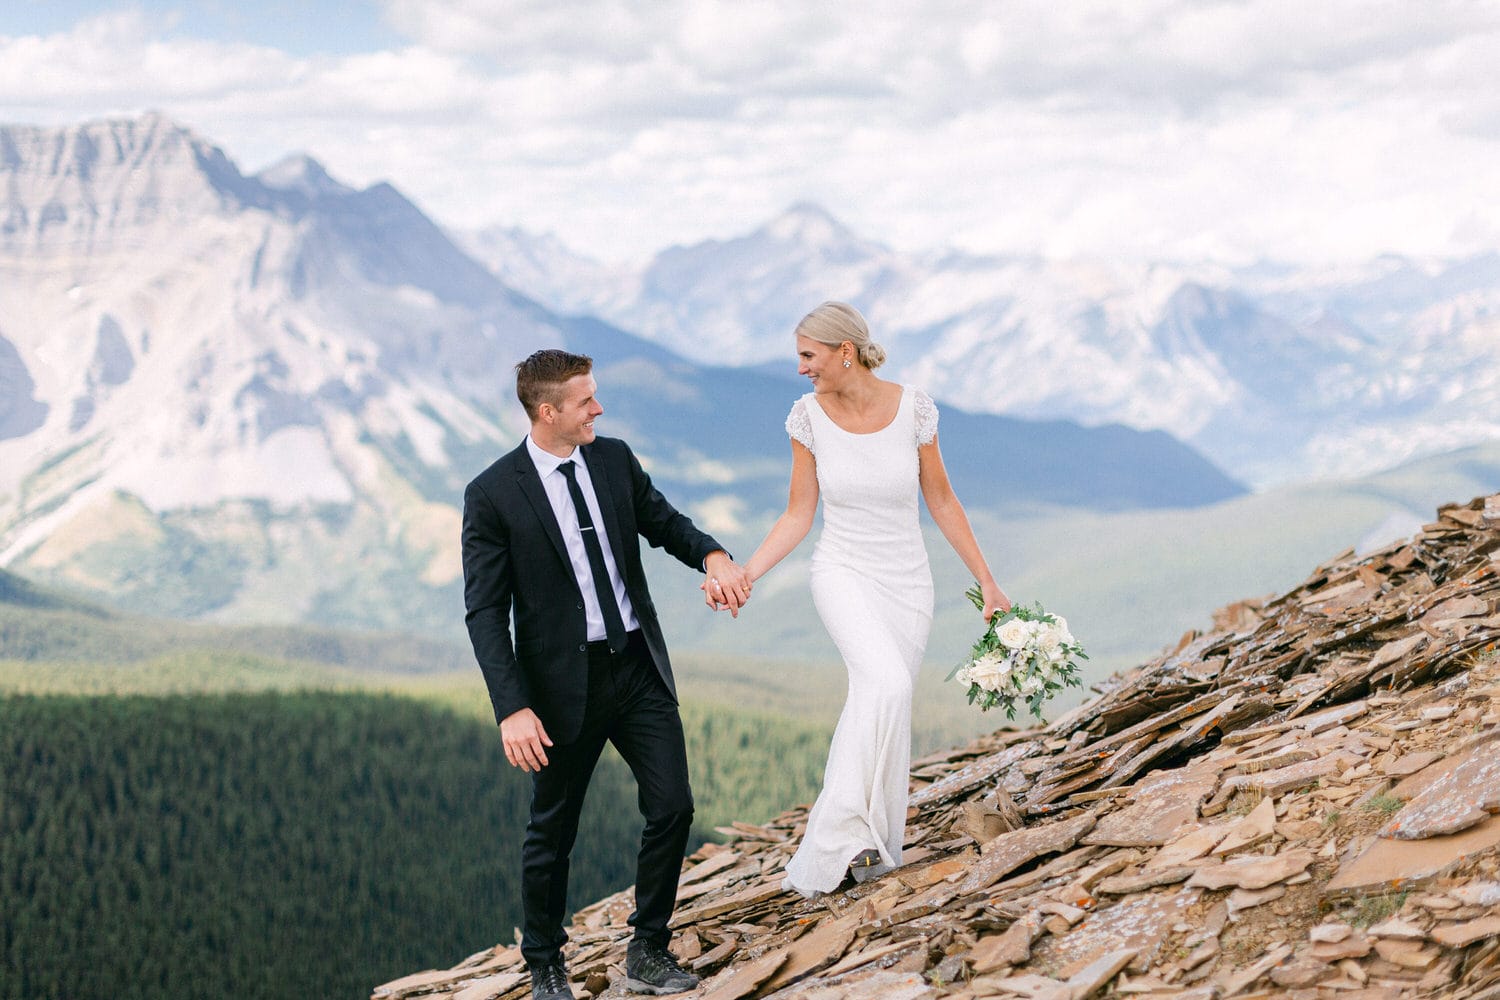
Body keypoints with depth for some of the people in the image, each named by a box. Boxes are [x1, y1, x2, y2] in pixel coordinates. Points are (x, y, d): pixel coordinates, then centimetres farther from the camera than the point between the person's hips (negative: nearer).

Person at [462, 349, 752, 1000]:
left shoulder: (614, 459, 2)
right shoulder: (492, 495, -12)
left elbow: (663, 522, 17)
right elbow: (485, 613, -12)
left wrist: (713, 556, -6)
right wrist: (513, 709, -21)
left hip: (639, 667, 4)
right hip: (564, 683, -4)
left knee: (672, 807, 0)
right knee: (552, 831, 8)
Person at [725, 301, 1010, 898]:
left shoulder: (912, 407, -7)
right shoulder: (808, 416, -6)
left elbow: (941, 500, 4)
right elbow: (797, 517, 1)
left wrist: (987, 581, 5)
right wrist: (743, 576, -11)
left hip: (907, 583, 2)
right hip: (843, 574, -2)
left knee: (877, 714, 3)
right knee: (886, 683, -28)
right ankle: (851, 832, -24)